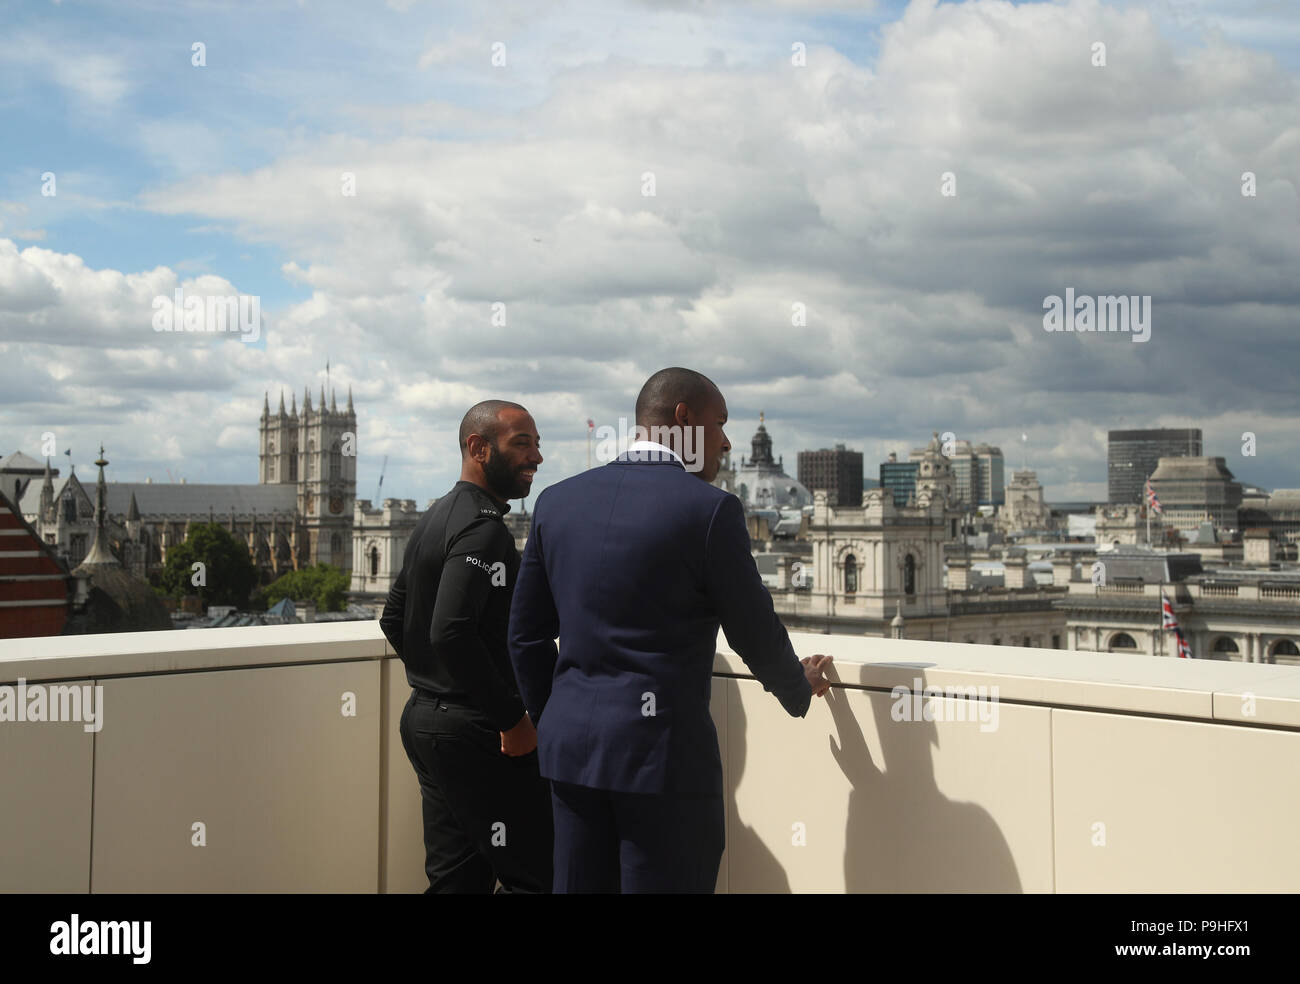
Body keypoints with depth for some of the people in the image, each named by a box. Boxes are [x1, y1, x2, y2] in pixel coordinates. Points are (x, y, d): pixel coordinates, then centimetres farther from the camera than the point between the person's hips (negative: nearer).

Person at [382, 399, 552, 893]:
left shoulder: (435, 518, 15)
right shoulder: (483, 528, -16)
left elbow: (393, 619, 21)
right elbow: (452, 633, -28)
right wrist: (512, 719, -20)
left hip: (424, 718, 10)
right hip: (474, 732, -10)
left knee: (457, 878, 15)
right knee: (538, 876, -4)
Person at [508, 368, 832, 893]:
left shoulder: (557, 500, 6)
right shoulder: (709, 509, -10)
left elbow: (527, 633, 12)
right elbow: (755, 634, -2)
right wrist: (800, 687, 19)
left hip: (570, 744, 6)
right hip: (663, 750, -6)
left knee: (578, 885, 13)